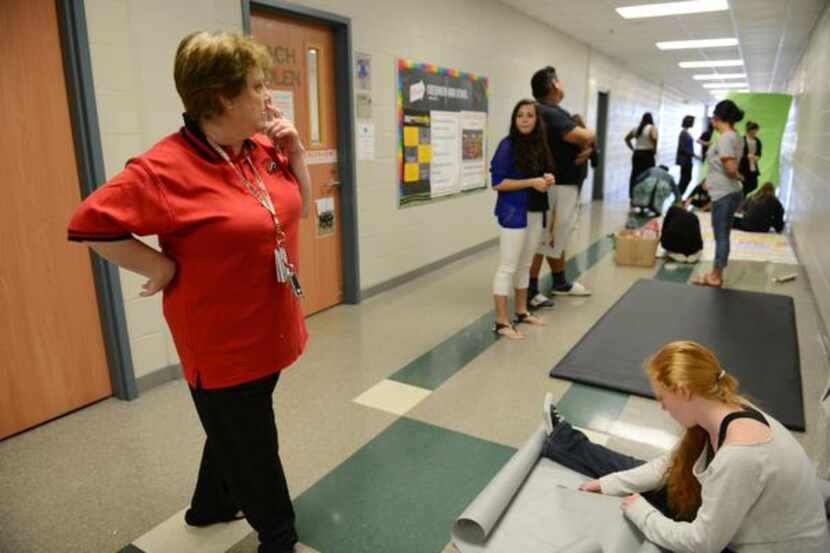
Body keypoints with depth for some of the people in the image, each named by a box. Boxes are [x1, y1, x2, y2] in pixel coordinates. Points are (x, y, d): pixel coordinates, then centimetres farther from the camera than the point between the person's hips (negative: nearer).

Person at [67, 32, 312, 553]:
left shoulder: (263, 149, -1)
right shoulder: (167, 166, -23)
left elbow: (299, 209, 9)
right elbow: (89, 224, -20)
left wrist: (296, 153, -5)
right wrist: (166, 268, -18)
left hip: (268, 329, 8)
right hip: (223, 341, -7)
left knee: (235, 429, 27)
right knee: (250, 445, 12)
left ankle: (211, 505, 53)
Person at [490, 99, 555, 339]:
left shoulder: (540, 145, 9)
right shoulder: (508, 145, -10)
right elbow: (498, 182, -14)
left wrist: (548, 179, -3)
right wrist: (531, 182, -19)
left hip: (536, 212, 7)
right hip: (514, 213, -7)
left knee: (525, 265, 15)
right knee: (508, 267, -4)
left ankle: (521, 312, 28)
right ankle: (501, 322, 1)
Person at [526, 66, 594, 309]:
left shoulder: (555, 112, 13)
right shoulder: (548, 113, -19)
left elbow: (585, 141, 15)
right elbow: (584, 136, -29)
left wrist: (587, 149, -8)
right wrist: (590, 135, -5)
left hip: (568, 185, 10)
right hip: (556, 186, -10)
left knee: (559, 235, 19)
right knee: (545, 238, -4)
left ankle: (560, 282, 32)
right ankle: (530, 291, 4)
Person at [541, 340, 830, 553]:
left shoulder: (739, 454, -37)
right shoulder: (722, 412, -11)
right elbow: (669, 465, 3)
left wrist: (640, 513, -13)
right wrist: (608, 483, 2)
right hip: (733, 517, 7)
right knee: (654, 480, 10)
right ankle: (562, 440, 25)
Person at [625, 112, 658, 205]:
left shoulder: (636, 128, 12)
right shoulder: (652, 128, -5)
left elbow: (627, 138, 19)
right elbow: (654, 138, -22)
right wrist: (654, 150, -10)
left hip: (637, 154, 6)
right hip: (648, 154, -6)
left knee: (635, 176, 6)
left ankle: (633, 199, 8)